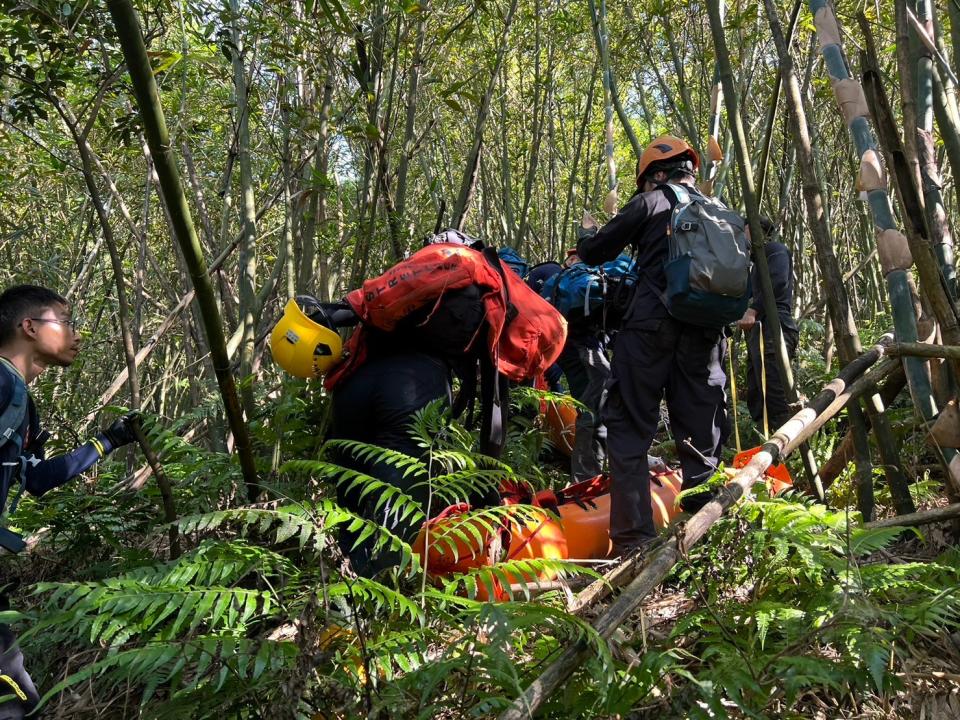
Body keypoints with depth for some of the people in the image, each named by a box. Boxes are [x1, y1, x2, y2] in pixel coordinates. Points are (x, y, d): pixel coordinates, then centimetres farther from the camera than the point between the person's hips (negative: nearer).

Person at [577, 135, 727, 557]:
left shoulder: (650, 203, 7)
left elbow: (594, 252, 9)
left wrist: (583, 246, 30)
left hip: (651, 328, -5)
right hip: (705, 334, 5)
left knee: (629, 430, -2)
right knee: (701, 438, 11)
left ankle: (634, 541, -8)